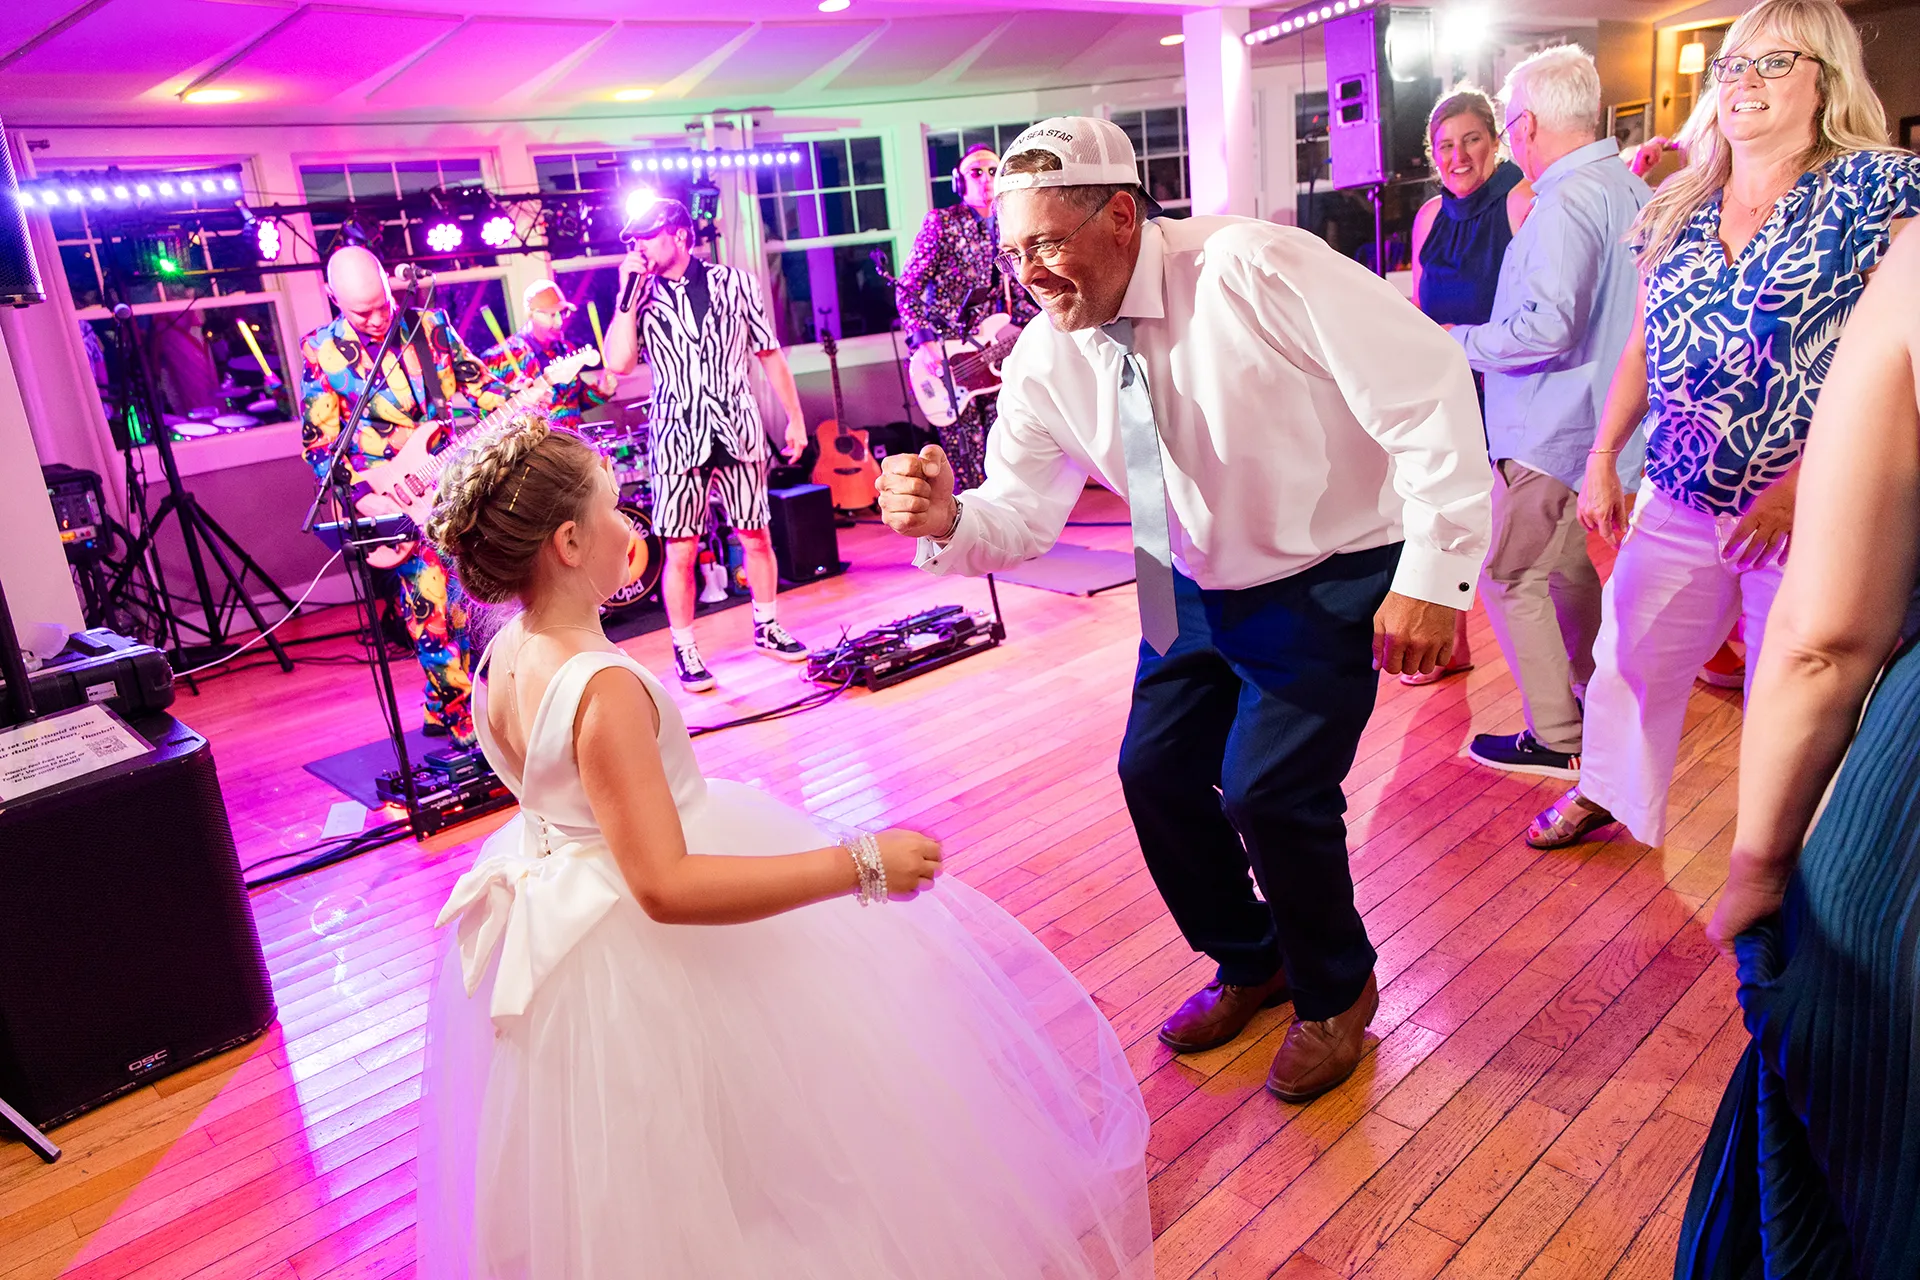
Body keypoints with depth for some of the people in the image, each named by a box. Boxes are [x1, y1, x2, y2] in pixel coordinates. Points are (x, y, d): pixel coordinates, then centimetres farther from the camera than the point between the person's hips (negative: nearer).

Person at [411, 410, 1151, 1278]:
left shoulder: (503, 652, -5)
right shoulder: (603, 688, -32)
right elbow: (666, 889, -37)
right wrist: (859, 866, -37)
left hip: (553, 904, 10)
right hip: (637, 958, -10)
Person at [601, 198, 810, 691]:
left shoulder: (734, 283, 4)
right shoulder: (639, 297, 3)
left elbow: (770, 354, 8)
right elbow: (618, 363, -12)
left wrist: (795, 419, 6)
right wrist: (628, 295, -12)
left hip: (737, 430, 1)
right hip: (678, 437, -1)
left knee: (756, 538, 8)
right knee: (681, 551, -1)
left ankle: (768, 629, 28)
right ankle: (685, 651, 11)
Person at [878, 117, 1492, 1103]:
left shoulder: (1254, 272, -26)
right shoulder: (1045, 362, -9)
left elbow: (1429, 389, -26)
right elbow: (1021, 514, -3)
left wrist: (1433, 572, -28)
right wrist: (948, 519, -27)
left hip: (1335, 580, -6)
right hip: (1199, 589, 6)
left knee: (1269, 791, -14)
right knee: (1155, 771, 4)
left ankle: (1336, 993, 19)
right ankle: (1248, 963, 33)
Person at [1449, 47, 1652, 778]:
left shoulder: (1564, 204, -20)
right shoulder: (1631, 192, 11)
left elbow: (1549, 326, -28)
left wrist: (1460, 343, -16)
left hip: (1550, 431, -10)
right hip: (1597, 423, 10)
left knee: (1509, 577, -1)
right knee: (1564, 567, 21)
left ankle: (1556, 738, 5)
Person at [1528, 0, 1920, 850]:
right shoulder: (1677, 209, 10)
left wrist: (1800, 485, -22)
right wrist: (1602, 459, 7)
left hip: (1805, 506, -5)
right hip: (1680, 497, 5)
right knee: (1626, 656, 14)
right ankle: (1605, 791, 37)